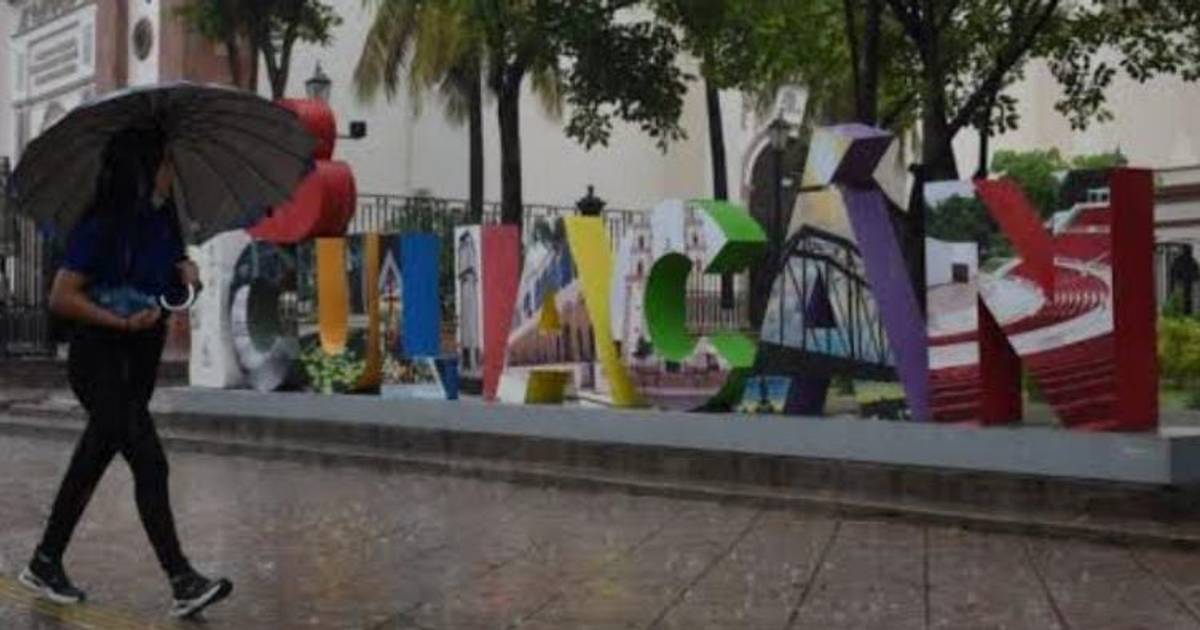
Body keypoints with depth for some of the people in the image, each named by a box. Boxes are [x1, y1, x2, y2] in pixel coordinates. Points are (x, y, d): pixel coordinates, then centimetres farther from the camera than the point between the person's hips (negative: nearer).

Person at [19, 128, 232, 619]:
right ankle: (183, 584, -11)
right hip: (100, 361, -8)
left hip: (140, 360, 8)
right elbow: (61, 298, -16)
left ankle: (45, 564, 30)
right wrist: (123, 322, -21)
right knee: (149, 463, -13)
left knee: (93, 462, 16)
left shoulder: (159, 220, 5)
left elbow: (173, 258, 24)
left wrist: (185, 268, 1)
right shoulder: (101, 227, -16)